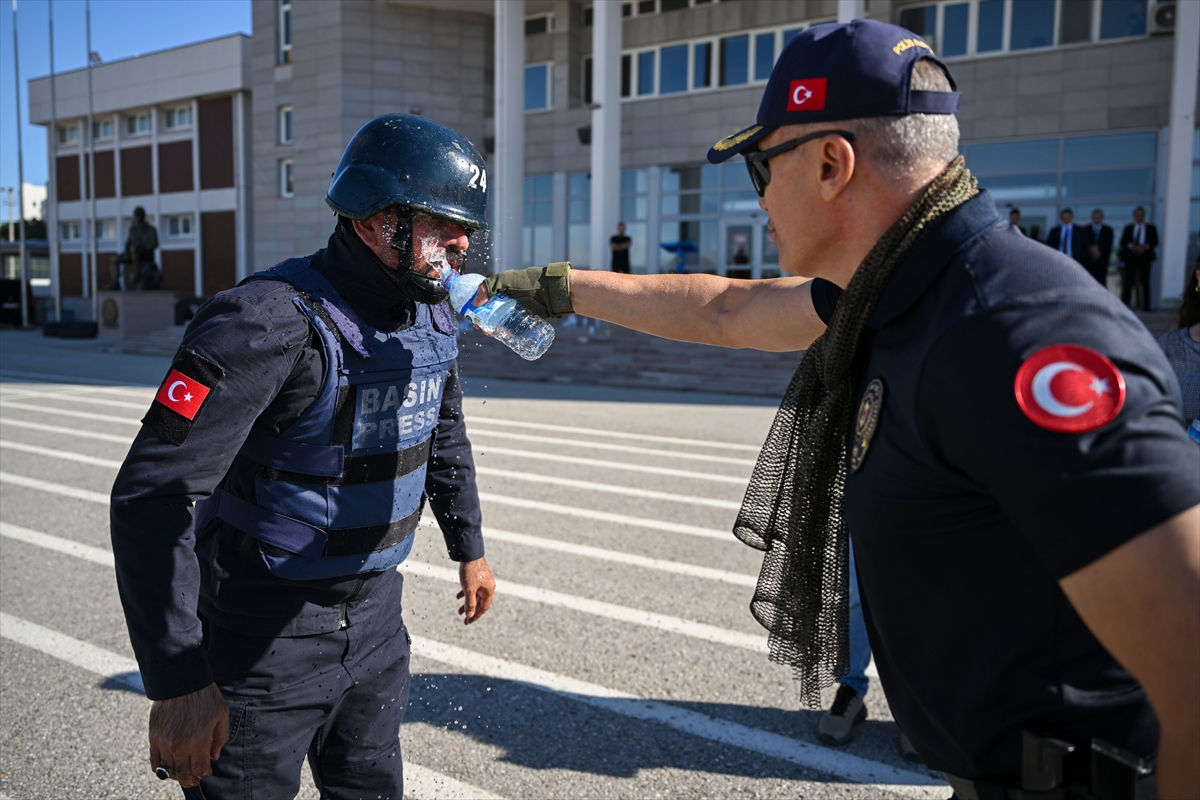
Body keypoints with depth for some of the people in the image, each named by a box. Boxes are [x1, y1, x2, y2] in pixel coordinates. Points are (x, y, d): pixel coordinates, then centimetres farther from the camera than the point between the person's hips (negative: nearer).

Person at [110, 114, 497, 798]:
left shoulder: (434, 317, 0)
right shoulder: (274, 324, -26)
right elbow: (156, 497, -28)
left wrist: (469, 548, 26)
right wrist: (178, 682, -28)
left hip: (375, 615, 7)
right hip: (267, 635, -7)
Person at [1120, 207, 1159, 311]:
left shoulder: (1151, 227, 10)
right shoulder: (1128, 228, 12)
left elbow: (1155, 242, 4)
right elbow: (1123, 242, 6)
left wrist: (1145, 247, -13)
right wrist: (1131, 246, -12)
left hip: (1145, 256, 0)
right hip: (1131, 257, 0)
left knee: (1145, 282, 0)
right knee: (1128, 281, -4)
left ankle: (1146, 306, 1)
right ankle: (1124, 305, -4)